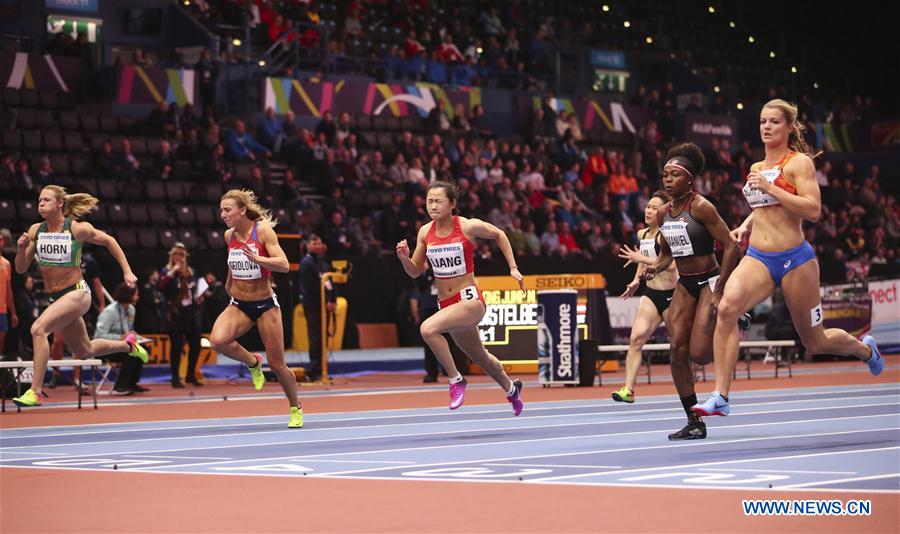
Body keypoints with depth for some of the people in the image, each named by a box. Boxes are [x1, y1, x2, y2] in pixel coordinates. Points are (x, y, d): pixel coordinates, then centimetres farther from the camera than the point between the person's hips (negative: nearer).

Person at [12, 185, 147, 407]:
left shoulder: (77, 229, -14)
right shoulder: (35, 231, -2)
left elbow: (108, 241, 2)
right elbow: (21, 269, 3)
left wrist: (127, 272, 0)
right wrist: (21, 249, -18)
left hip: (76, 293, -6)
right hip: (54, 297, 6)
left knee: (38, 329, -27)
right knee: (84, 351, 20)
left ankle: (35, 391, -25)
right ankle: (128, 345, 48)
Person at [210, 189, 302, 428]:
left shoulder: (263, 230, -14)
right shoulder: (229, 236, 2)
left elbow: (284, 265, -24)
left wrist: (256, 258, -37)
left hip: (265, 304, -4)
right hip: (238, 305, 4)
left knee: (277, 365, 2)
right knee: (217, 340, -27)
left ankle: (296, 408, 28)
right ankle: (253, 362, 3)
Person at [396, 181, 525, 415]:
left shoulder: (468, 226, -14)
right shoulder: (425, 232, -1)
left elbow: (499, 234, 5)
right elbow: (415, 272, 8)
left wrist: (513, 268, 5)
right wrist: (404, 257, -13)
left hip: (470, 299, -6)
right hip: (446, 304, 6)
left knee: (428, 329, -31)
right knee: (479, 356, 24)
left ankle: (456, 380, -14)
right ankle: (511, 388, 52)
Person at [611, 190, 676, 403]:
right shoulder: (642, 235, 11)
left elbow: (671, 264, -25)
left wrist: (641, 258, -24)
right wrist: (636, 280, 17)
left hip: (671, 294, -6)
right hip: (651, 294, 6)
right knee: (636, 337, -12)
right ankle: (628, 389, -18)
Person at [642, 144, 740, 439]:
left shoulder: (701, 207, -15)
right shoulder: (663, 213, 6)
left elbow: (731, 247, -17)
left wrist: (719, 291, -18)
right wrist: (656, 268, -3)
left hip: (709, 280, -7)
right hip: (684, 285, 7)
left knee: (699, 353, -14)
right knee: (677, 350, -7)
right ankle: (694, 423, 1)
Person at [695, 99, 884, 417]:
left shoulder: (799, 162, -5)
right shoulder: (757, 169, 14)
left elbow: (813, 211, -17)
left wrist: (770, 188, -21)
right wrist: (746, 226, 13)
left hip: (794, 259, -5)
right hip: (758, 258, 5)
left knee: (816, 343, 9)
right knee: (726, 308, -27)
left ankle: (865, 348, 43)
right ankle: (720, 397, -28)